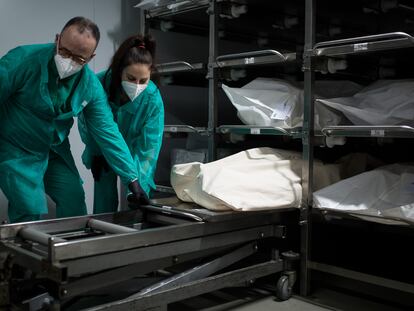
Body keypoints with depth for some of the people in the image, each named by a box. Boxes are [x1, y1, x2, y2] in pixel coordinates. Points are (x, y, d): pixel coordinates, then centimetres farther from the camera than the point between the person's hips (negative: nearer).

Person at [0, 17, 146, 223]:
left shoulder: (91, 86, -11)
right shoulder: (23, 59, -24)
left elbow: (108, 132, -8)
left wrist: (132, 179, -9)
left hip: (55, 151, 4)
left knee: (75, 204, 5)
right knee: (31, 214, -11)